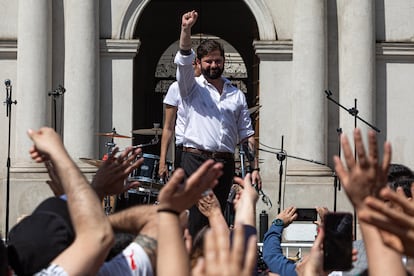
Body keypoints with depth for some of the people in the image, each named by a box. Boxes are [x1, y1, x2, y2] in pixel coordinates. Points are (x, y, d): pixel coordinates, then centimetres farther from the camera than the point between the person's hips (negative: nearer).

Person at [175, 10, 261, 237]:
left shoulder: (236, 95, 16)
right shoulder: (191, 87, 7)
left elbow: (247, 134, 14)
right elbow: (183, 62, -12)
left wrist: (254, 167, 6)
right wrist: (186, 31, -27)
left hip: (225, 162, 3)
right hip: (196, 159, -3)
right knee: (199, 215, -11)